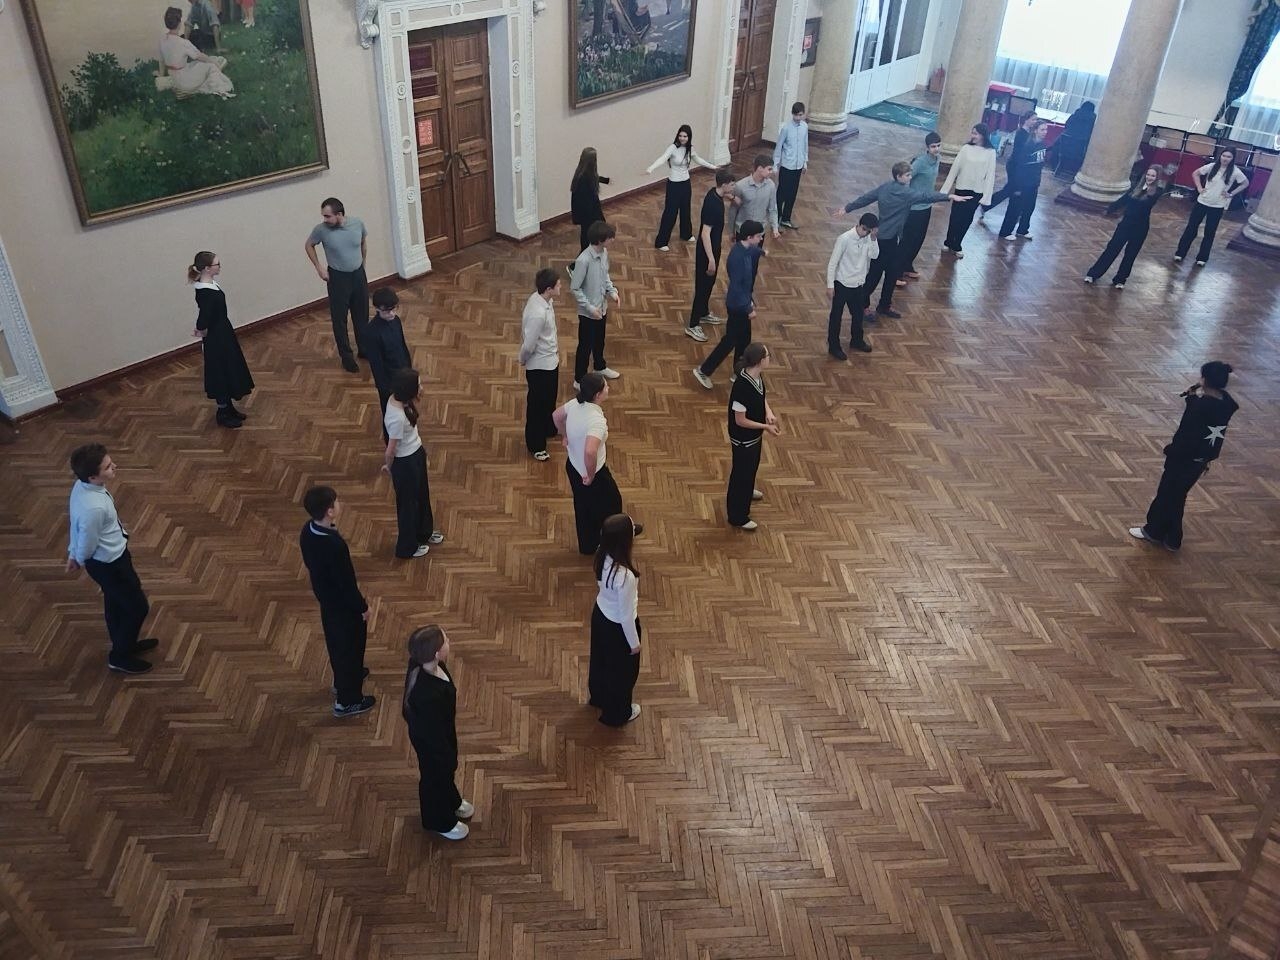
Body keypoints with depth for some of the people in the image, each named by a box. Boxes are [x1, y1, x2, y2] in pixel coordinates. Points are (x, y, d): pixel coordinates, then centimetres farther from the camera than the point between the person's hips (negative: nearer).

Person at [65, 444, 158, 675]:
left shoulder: (83, 485, -10)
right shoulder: (93, 508, -39)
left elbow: (77, 525, 5)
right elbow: (87, 547, -24)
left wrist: (73, 553, 17)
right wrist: (79, 559, -1)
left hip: (111, 556, 9)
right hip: (109, 563, -9)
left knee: (116, 603, 28)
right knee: (138, 607, 11)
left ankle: (126, 643, 50)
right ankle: (120, 657, 30)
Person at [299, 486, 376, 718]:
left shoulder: (308, 530, -11)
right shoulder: (335, 545, -38)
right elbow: (347, 582, -27)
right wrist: (363, 607, -11)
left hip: (324, 596, 8)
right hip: (342, 603, -8)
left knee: (336, 642, 29)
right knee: (350, 646, 12)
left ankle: (342, 680, 53)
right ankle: (347, 701, 29)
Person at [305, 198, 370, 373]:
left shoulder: (358, 224, -12)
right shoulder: (321, 229, -17)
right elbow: (309, 245, 1)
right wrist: (319, 268, -3)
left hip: (358, 275, 2)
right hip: (337, 278, -2)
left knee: (362, 315, 15)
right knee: (339, 318, 5)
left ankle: (364, 348, 34)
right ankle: (346, 356, 20)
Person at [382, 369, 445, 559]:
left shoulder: (397, 399, -12)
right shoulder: (397, 417, -36)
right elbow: (391, 450, -24)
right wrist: (388, 467, -5)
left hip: (416, 454, 9)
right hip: (406, 463, -9)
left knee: (422, 495, 29)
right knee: (408, 503, 15)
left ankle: (424, 533, 55)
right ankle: (408, 547, 39)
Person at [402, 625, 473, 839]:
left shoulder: (421, 664, -22)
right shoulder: (429, 695, -46)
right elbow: (434, 733, -29)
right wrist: (450, 761, -13)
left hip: (440, 730, 7)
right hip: (430, 741, -7)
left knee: (445, 773, 33)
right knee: (436, 777, 23)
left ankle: (451, 803, 62)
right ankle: (440, 821, 52)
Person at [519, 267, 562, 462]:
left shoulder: (543, 299, -6)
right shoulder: (538, 313, -35)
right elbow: (528, 345, -28)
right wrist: (522, 361, -10)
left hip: (551, 360, 9)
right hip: (539, 365, -9)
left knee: (550, 398, 29)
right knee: (537, 404, 11)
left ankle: (549, 429, 53)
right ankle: (535, 445, 29)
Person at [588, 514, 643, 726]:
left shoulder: (603, 555, -19)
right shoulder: (625, 576, -41)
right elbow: (626, 615, -25)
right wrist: (634, 642, -12)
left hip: (600, 614, 7)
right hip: (617, 626, -7)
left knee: (601, 659, 33)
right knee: (622, 670, 21)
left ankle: (598, 697, 60)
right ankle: (617, 713, 46)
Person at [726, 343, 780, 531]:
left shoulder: (757, 376, -11)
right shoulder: (742, 387, -37)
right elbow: (740, 420, -29)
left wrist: (768, 412, -8)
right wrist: (766, 427, -22)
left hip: (754, 434, 9)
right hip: (744, 438, -9)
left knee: (752, 466, 33)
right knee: (741, 473, 11)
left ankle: (747, 491, 62)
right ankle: (738, 517, 30)